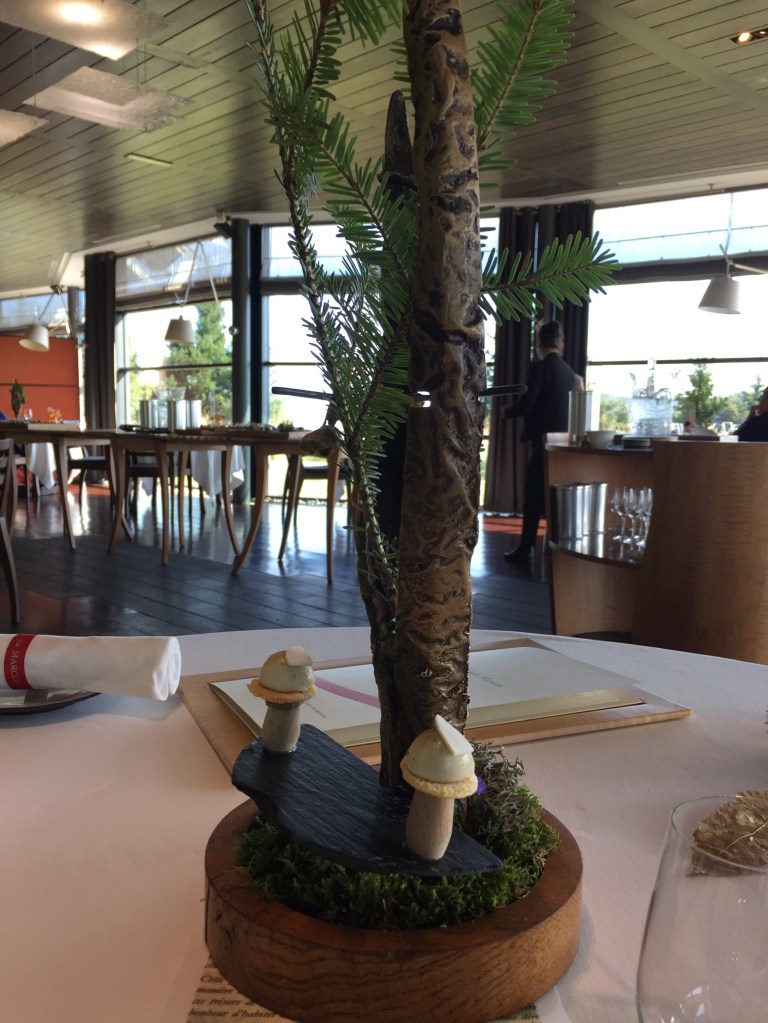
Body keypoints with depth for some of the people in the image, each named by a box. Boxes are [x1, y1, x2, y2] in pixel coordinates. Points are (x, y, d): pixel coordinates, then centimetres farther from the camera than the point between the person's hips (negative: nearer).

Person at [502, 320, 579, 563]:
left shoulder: (539, 368, -12)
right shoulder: (568, 370, 9)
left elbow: (526, 405, -14)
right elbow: (565, 405, 14)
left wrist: (507, 411, 4)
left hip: (542, 440, -7)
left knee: (533, 495, -1)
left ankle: (524, 550, 3)